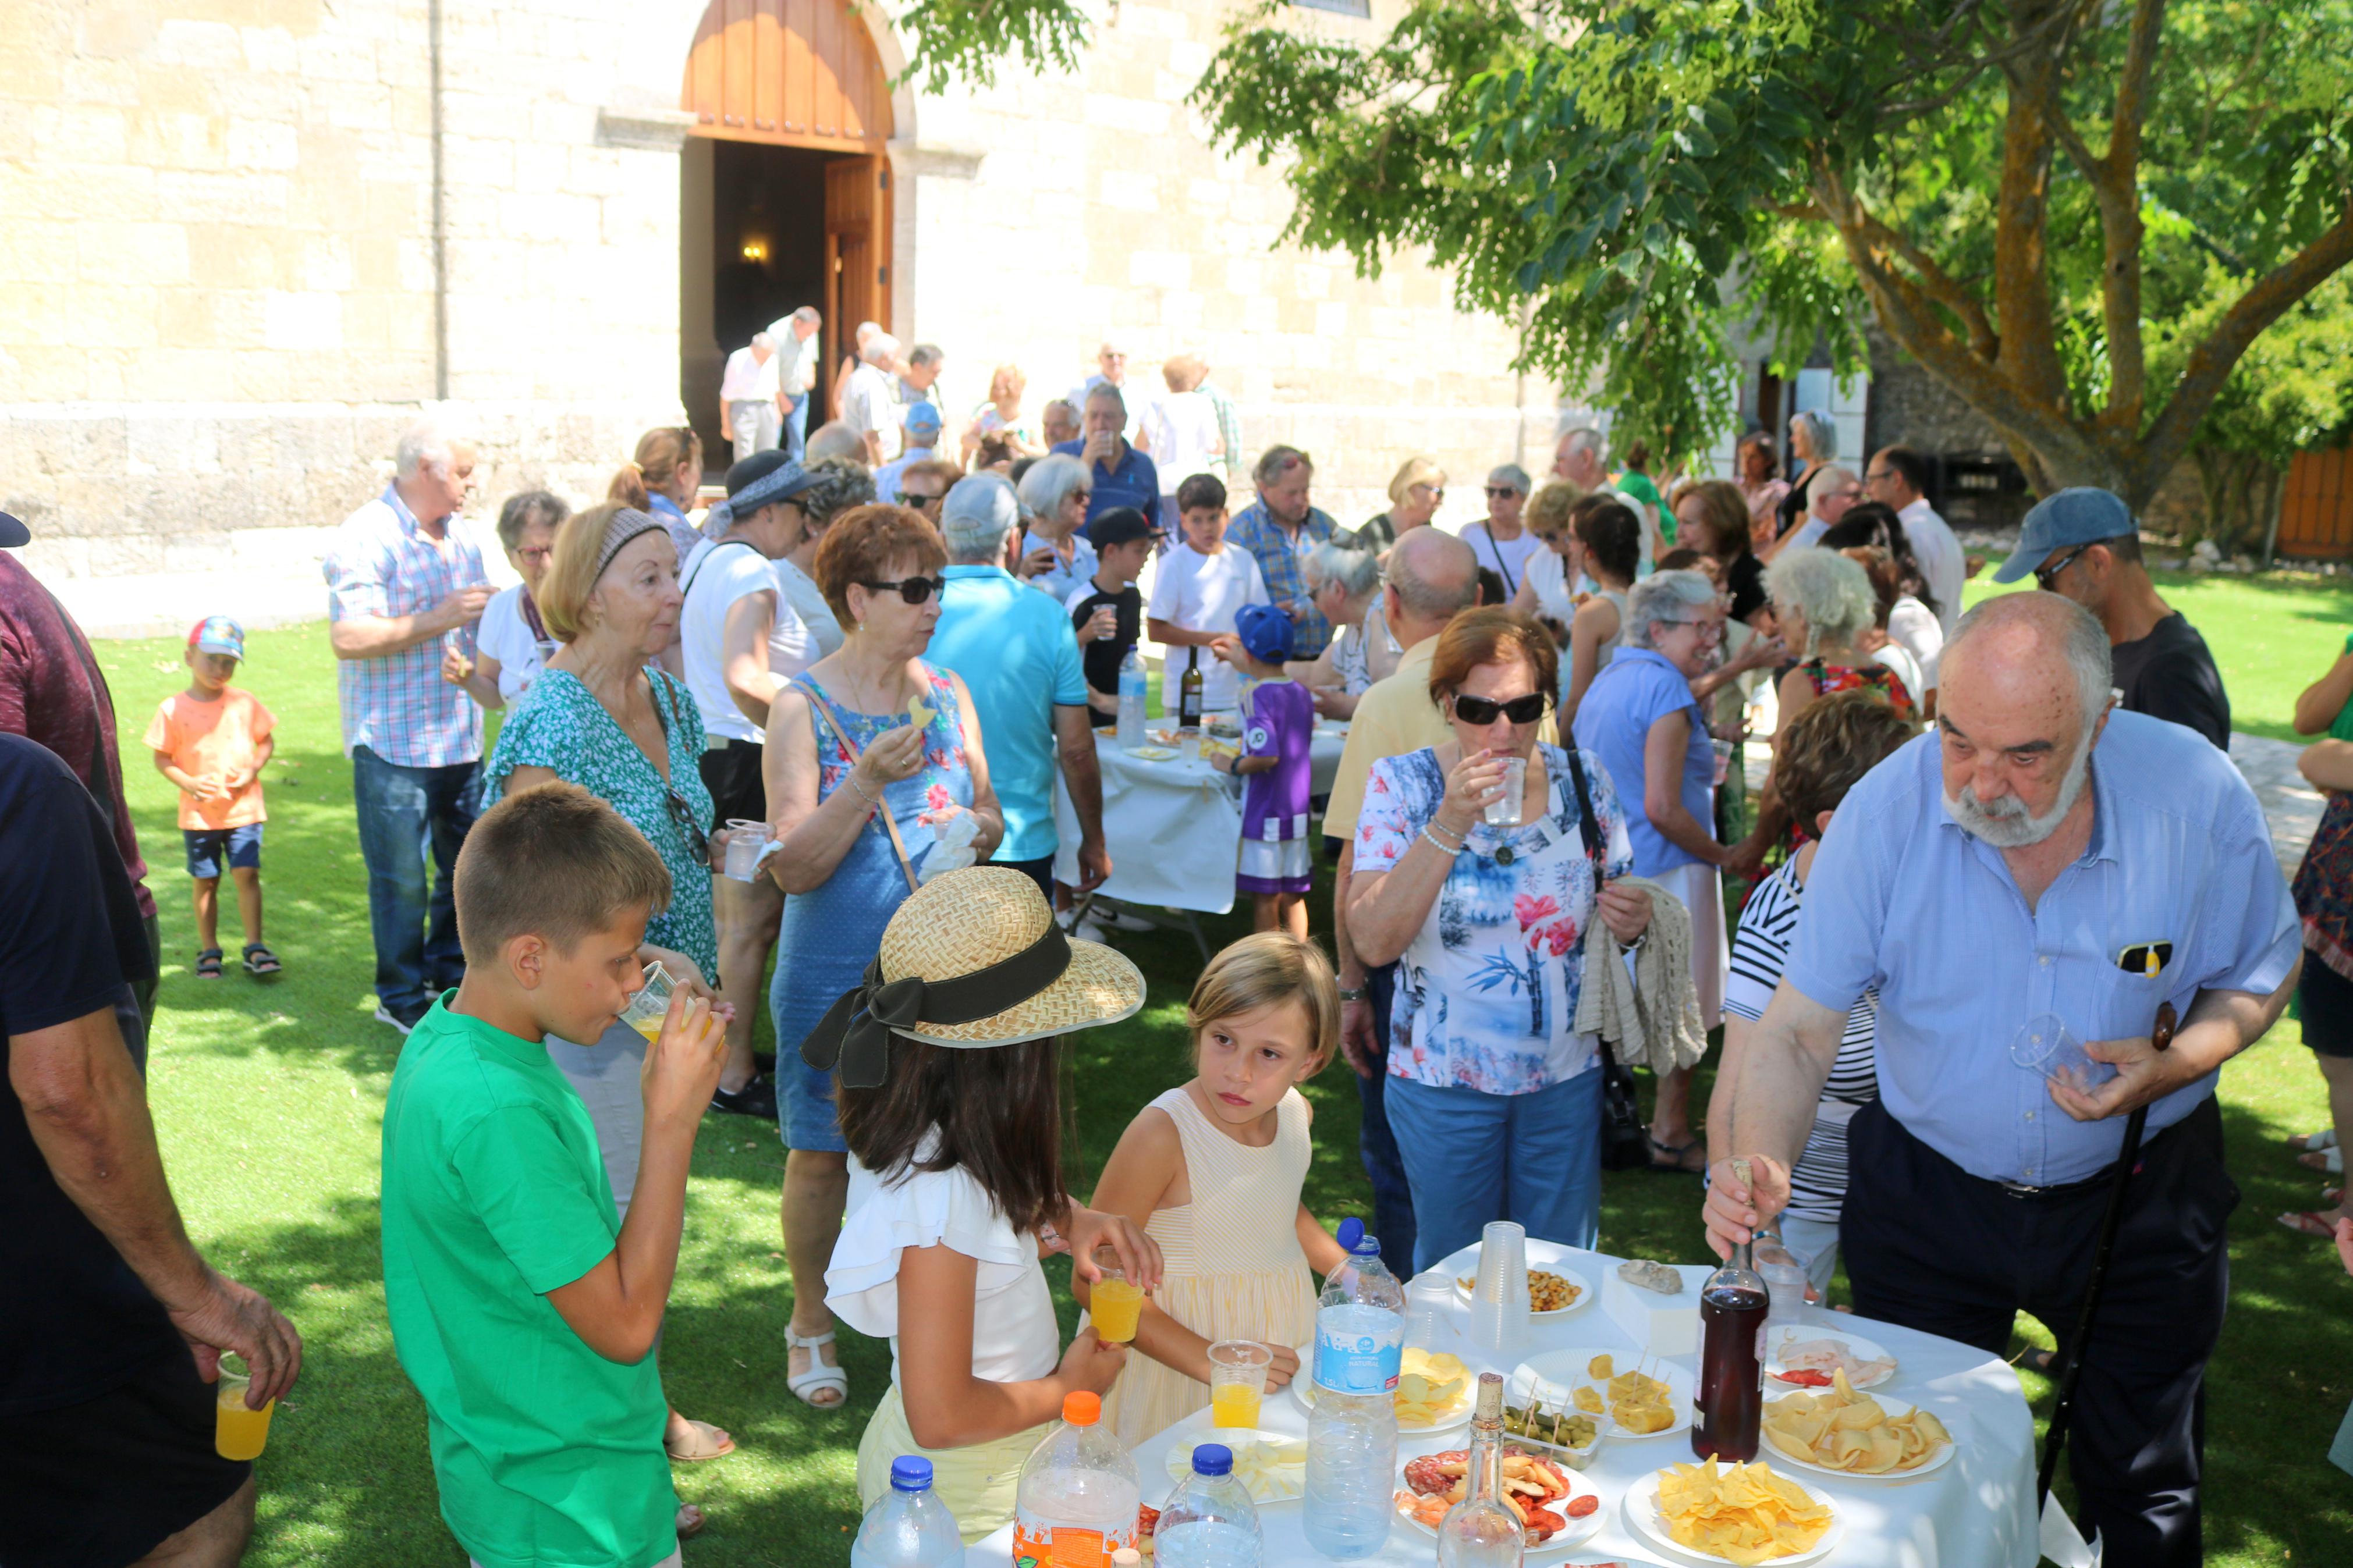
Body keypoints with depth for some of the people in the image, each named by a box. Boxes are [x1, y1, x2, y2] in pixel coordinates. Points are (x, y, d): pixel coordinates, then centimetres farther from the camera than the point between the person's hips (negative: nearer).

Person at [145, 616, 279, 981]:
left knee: (247, 874, -6)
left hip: (243, 809, 0)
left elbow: (267, 741, 9)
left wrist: (253, 770, -9)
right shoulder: (173, 710, -4)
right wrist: (187, 782, -16)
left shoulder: (245, 703, 0)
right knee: (205, 881, 8)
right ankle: (208, 950, 19)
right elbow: (162, 758, 0)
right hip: (198, 813, 0)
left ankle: (255, 947, 2)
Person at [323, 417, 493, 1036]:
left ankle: (451, 978, 29)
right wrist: (438, 620, -22)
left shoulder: (461, 535, 13)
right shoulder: (365, 537, -11)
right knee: (401, 879, 0)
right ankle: (402, 997, 14)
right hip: (393, 743, -7)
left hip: (460, 736, 7)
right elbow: (348, 637, -21)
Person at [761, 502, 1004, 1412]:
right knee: (822, 1155, 9)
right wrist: (869, 780, -29)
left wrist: (983, 830, -10)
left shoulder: (947, 694, 4)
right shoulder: (803, 708, -11)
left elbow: (986, 809, 14)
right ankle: (811, 1326, 29)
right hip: (835, 973, -4)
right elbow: (793, 867, -16)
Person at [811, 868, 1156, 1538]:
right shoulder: (939, 1191, -32)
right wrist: (1072, 1387, -14)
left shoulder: (928, 1141, -7)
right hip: (964, 1501, -8)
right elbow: (942, 1416, -29)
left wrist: (1066, 1223, -4)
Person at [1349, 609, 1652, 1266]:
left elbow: (1615, 905, 13)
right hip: (1442, 1082, -2)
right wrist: (1450, 824, -28)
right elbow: (1372, 942, -21)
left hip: (1566, 1078, 2)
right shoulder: (1402, 784, -10)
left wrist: (1632, 921, -12)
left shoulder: (1580, 779, -2)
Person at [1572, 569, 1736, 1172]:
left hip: (1609, 868, 9)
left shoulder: (1608, 679, 11)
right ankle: (1670, 1134, 13)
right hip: (1665, 871, -9)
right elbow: (1663, 809, -23)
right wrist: (1722, 856, -10)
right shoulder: (1665, 688, -18)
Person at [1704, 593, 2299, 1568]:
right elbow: (1799, 1029, -19)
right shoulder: (1887, 808, -22)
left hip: (2140, 1193, 0)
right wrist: (1760, 1165, -36)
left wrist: (2173, 1065, -23)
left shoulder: (2198, 798, -20)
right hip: (1929, 1187, 0)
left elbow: (2259, 978, -3)